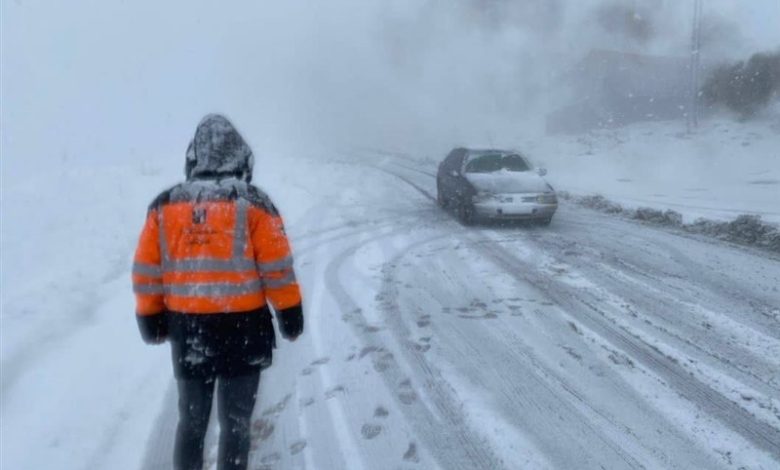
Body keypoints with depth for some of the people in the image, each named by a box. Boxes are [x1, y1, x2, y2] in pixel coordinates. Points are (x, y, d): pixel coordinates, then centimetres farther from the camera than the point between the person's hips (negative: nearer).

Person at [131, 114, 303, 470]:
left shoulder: (164, 206, 1)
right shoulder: (253, 204, -8)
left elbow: (146, 273, 4)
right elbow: (278, 271, -8)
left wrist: (152, 322, 16)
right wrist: (291, 318, 4)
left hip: (187, 331, 3)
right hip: (242, 329, -3)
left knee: (191, 419, 19)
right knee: (235, 421, 10)